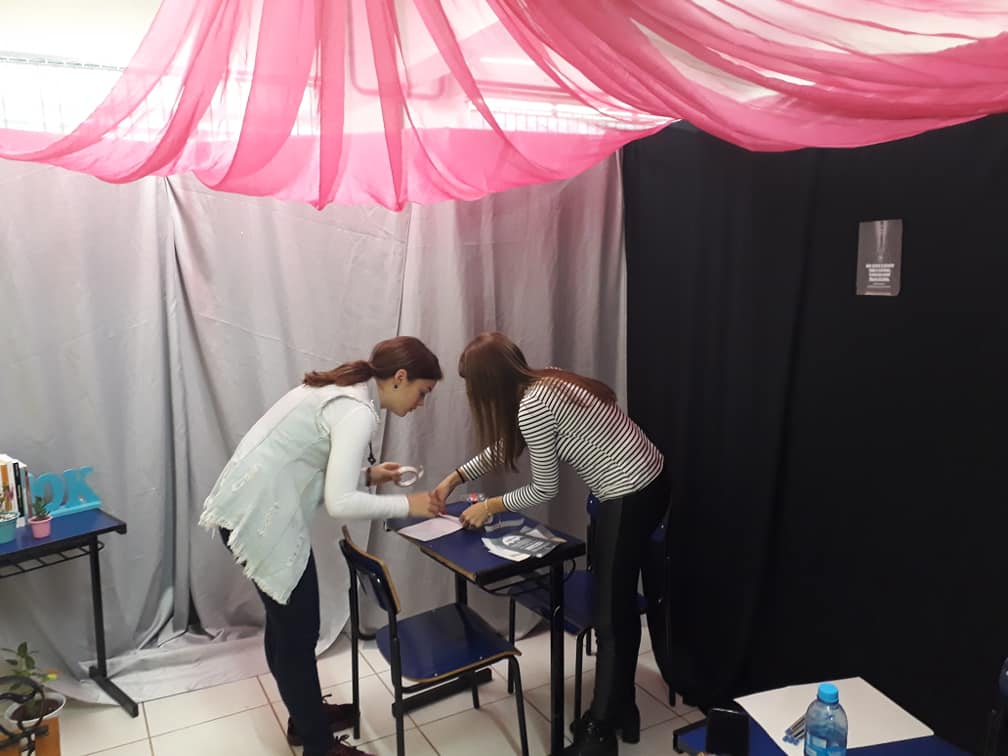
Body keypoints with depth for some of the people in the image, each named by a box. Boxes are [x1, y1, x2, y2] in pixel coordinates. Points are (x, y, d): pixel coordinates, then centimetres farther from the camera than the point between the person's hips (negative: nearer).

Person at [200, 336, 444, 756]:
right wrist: (406, 504, -13)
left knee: (287, 621, 22)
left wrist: (368, 474, 10)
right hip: (259, 517, -10)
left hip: (254, 507, 10)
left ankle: (306, 716, 40)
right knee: (297, 630, 5)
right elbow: (340, 502, -25)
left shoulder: (342, 390, 10)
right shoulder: (358, 411, -20)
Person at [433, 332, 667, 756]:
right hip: (648, 483, 10)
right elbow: (502, 448, 20)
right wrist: (453, 479, 18)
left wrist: (490, 507, 1)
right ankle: (622, 709, 34)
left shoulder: (532, 406, -21)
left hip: (628, 498, -10)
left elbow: (544, 490, -12)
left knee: (609, 616, 0)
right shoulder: (545, 382, 8)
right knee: (621, 604, 19)